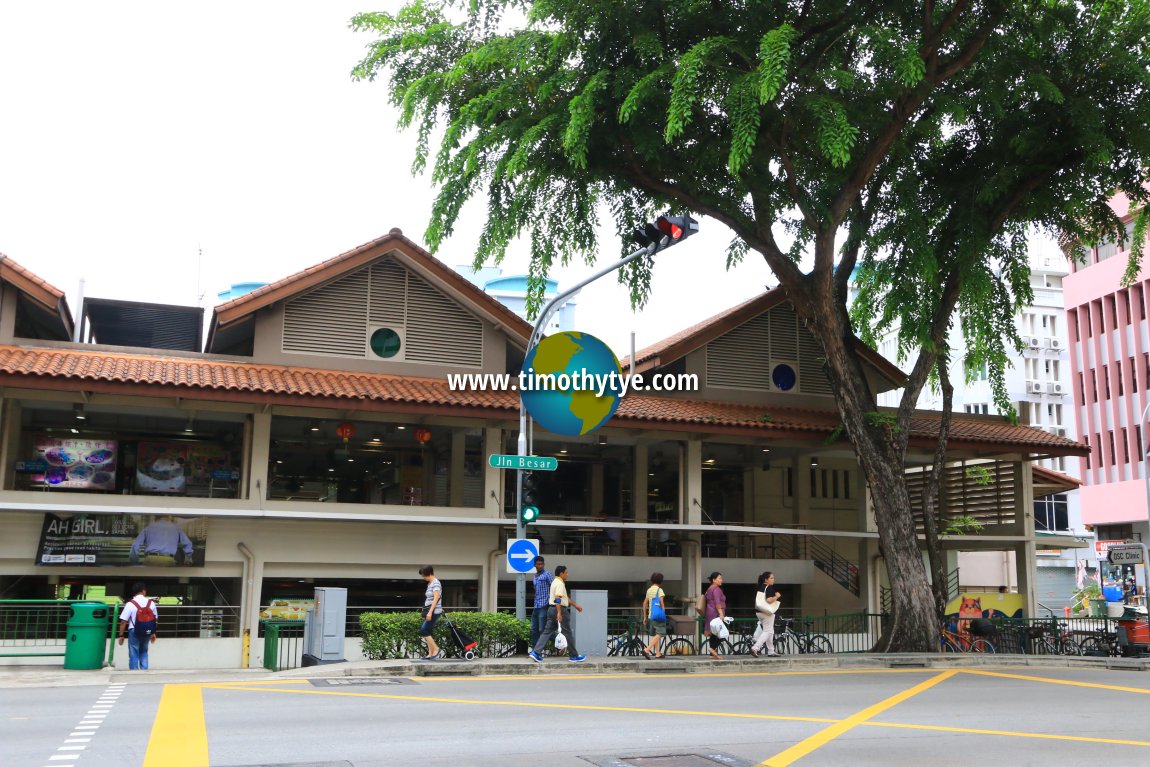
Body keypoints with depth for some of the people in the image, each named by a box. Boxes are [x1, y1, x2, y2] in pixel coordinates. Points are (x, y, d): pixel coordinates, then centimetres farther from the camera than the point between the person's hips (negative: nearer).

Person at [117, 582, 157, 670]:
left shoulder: (130, 604, -11)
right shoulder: (151, 603, -1)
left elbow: (123, 622, -12)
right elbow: (155, 619, 6)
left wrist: (121, 635, -3)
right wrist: (153, 633, 17)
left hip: (134, 632, -3)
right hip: (147, 632, 3)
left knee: (133, 655, 7)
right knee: (143, 652, 21)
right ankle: (144, 670, 15)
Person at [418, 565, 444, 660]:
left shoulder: (436, 583, -12)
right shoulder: (430, 584, 15)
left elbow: (436, 598, -20)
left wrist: (430, 612, -25)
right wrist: (427, 612, 19)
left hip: (434, 612, -9)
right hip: (429, 612, 9)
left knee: (424, 631, -11)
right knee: (428, 633, 6)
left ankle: (437, 650, -5)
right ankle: (430, 654, 8)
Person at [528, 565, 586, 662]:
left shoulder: (555, 582, 18)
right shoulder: (560, 583, -14)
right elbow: (557, 599, -25)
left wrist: (575, 605, 30)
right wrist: (559, 613, -30)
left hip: (552, 609, 10)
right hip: (560, 609, -10)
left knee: (548, 632, 6)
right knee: (568, 634, 2)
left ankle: (536, 652, -4)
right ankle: (574, 656, 10)